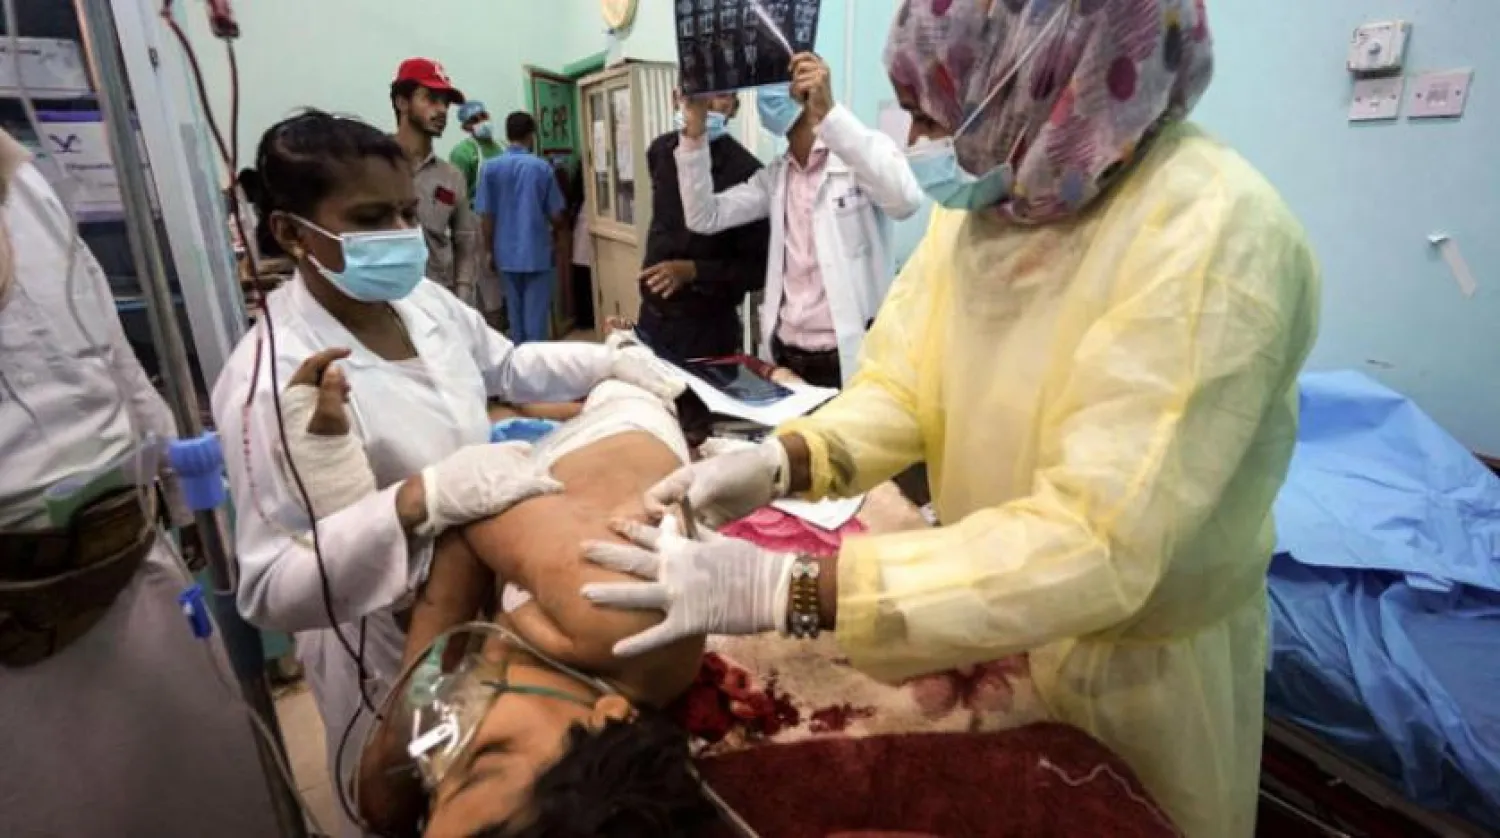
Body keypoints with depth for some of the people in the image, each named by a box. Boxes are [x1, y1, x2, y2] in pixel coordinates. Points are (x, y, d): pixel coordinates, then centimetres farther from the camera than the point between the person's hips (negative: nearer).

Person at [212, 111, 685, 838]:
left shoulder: (422, 300, -7)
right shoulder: (272, 381, -27)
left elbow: (508, 367, 12)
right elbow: (271, 590, -28)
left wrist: (612, 361, -1)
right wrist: (419, 502, -41)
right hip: (392, 649, -6)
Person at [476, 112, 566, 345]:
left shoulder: (491, 168, -2)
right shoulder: (542, 167, -6)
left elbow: (487, 217, -2)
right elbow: (556, 216, -2)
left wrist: (491, 251, 12)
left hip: (507, 254, 3)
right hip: (538, 252, -2)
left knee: (515, 312, 14)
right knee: (537, 314, 3)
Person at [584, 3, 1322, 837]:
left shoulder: (1216, 239, -30)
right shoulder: (984, 196, -7)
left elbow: (1094, 547, -36)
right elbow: (900, 386, -6)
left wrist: (787, 588, -40)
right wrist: (779, 462, -25)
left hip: (1140, 661, -5)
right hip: (994, 622, 5)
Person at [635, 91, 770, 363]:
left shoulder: (745, 171, -17)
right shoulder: (660, 151, 3)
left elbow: (760, 268, -16)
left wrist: (693, 271, -25)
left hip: (707, 331, -5)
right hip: (650, 320, 6)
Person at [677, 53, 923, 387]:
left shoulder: (861, 153, -6)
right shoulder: (774, 177, 12)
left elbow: (905, 200, -28)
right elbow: (703, 218, 5)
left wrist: (829, 112, -33)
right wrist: (695, 131, -7)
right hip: (785, 355, 6)